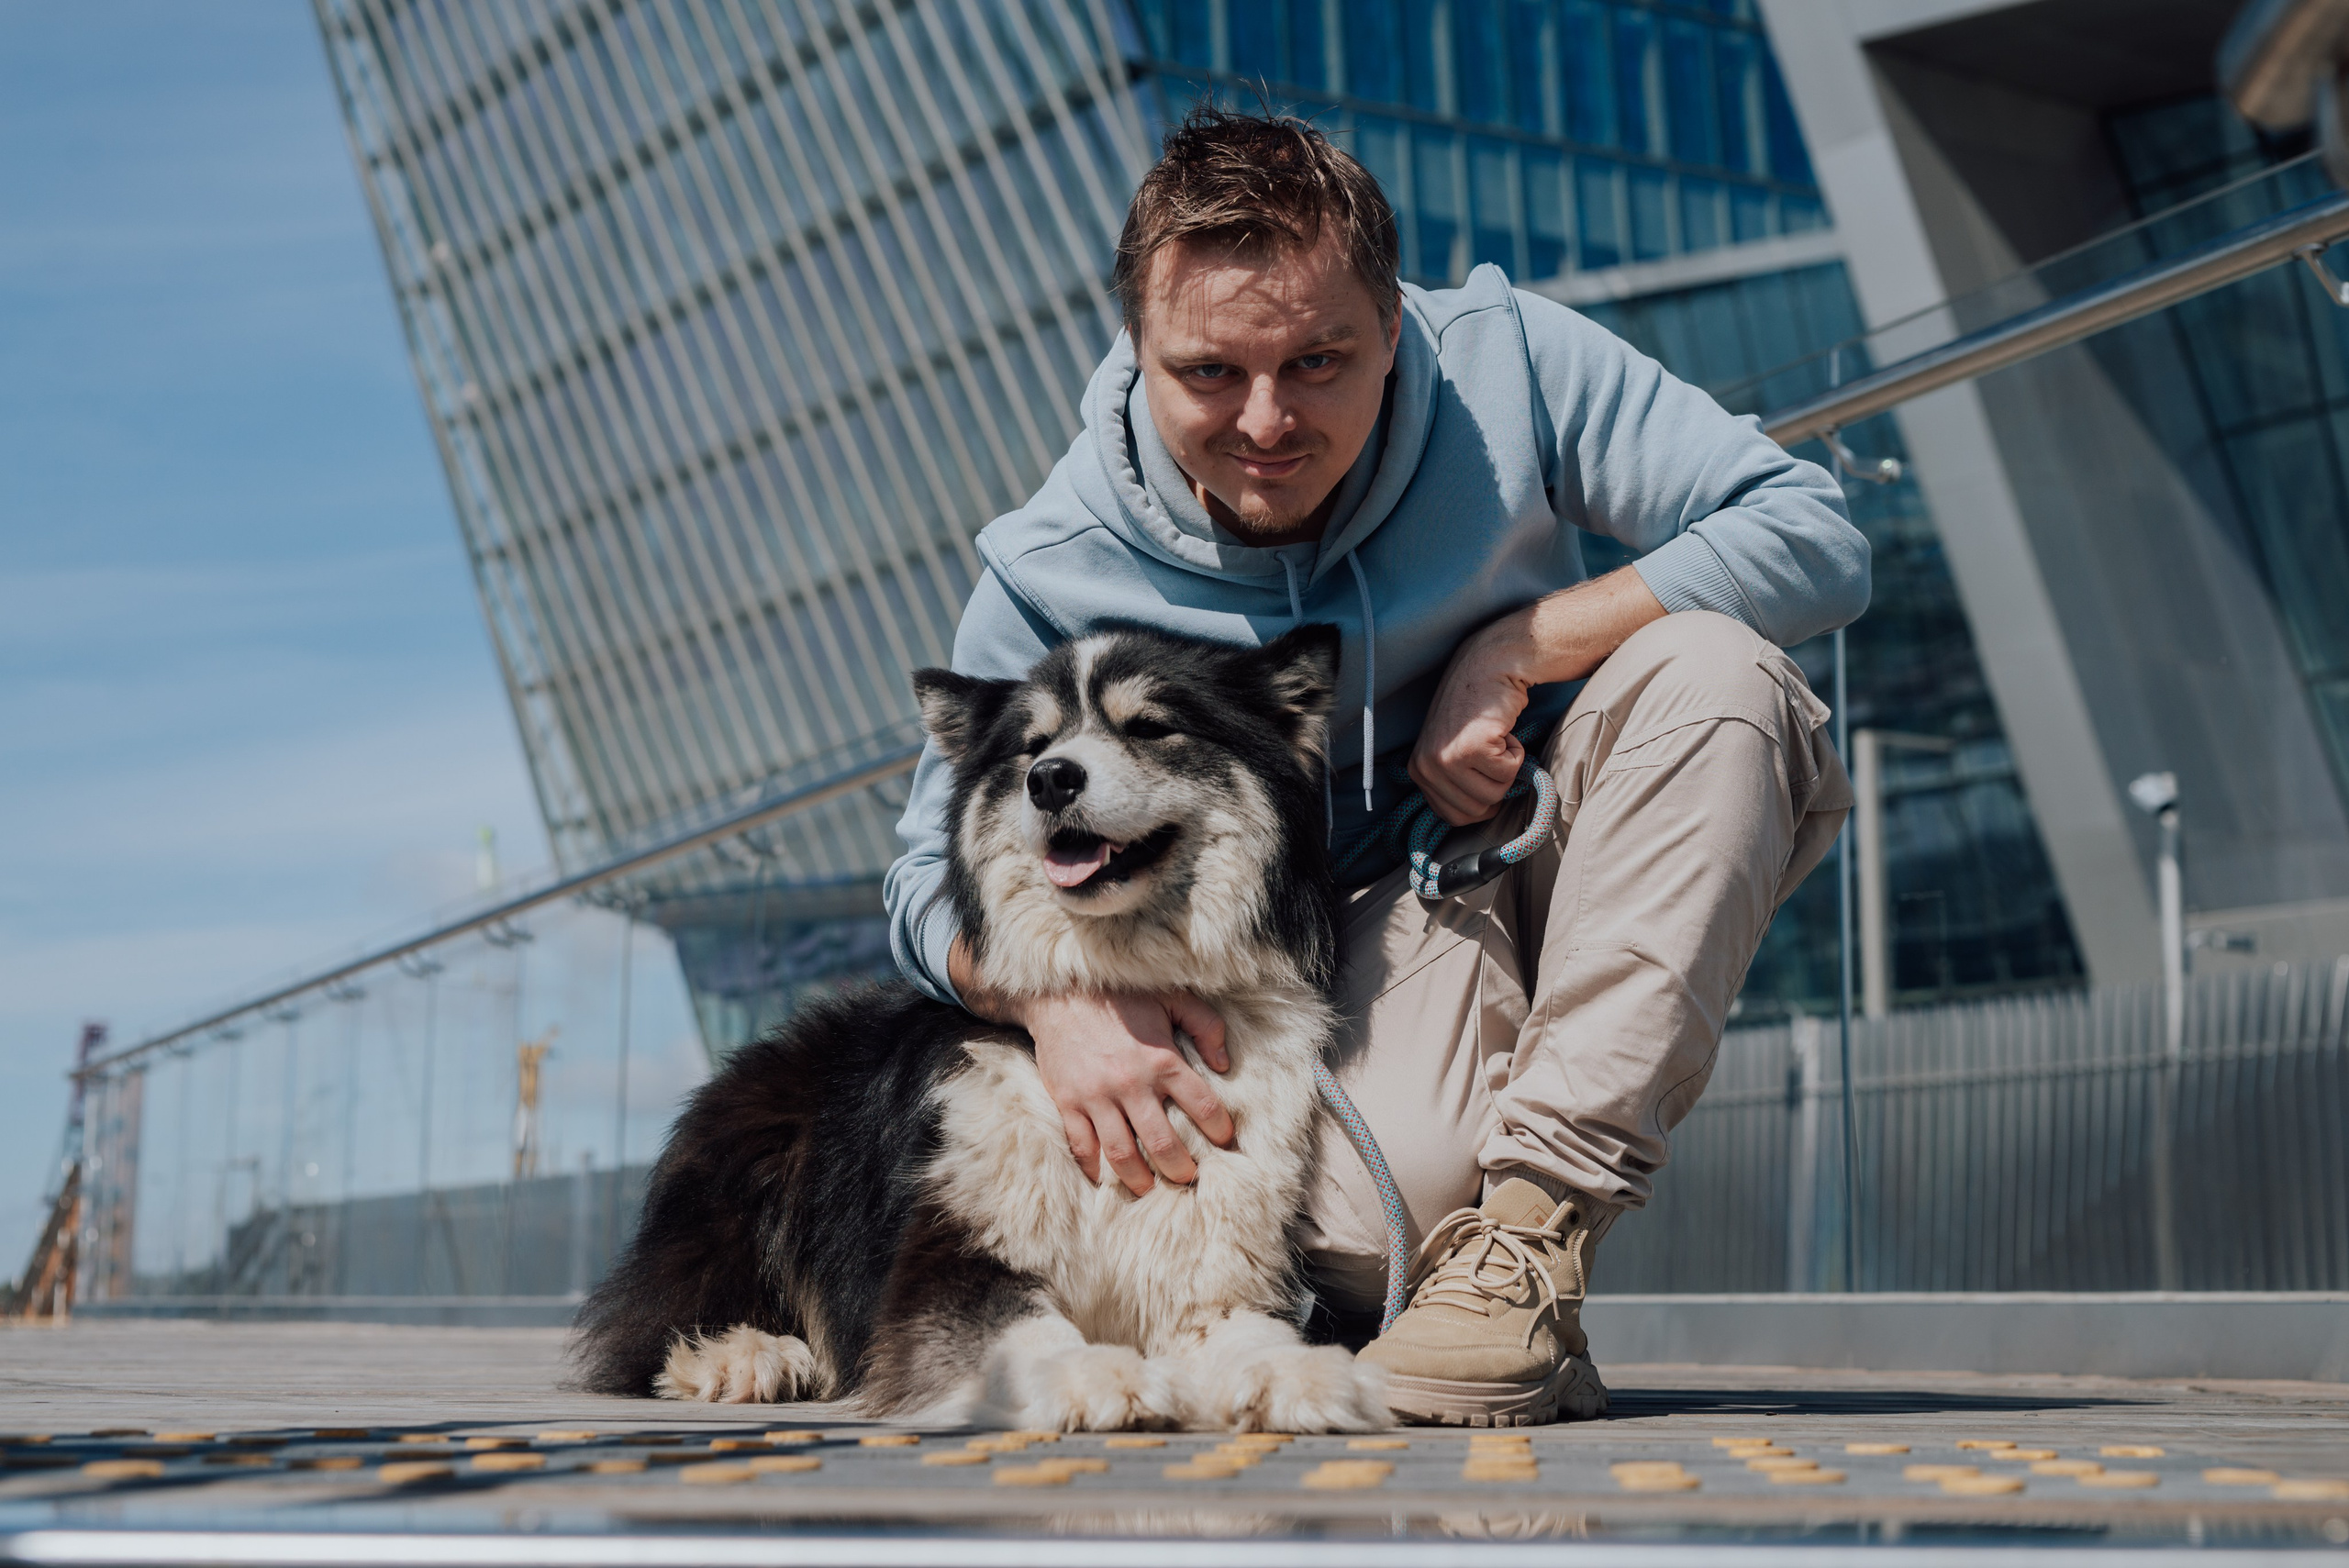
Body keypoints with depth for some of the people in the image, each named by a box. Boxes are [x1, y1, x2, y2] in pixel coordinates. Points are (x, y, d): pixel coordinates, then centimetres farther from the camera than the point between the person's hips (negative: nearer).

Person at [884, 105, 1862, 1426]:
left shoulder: (1501, 360, -13)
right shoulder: (1058, 572, -13)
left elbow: (1816, 535, -17)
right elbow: (942, 872, -5)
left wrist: (1512, 649, -22)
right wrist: (1058, 993, -28)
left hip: (1569, 861, 3)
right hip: (1360, 922, -2)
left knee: (1708, 668, -31)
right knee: (1362, 1224, -36)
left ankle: (1533, 1232, -27)